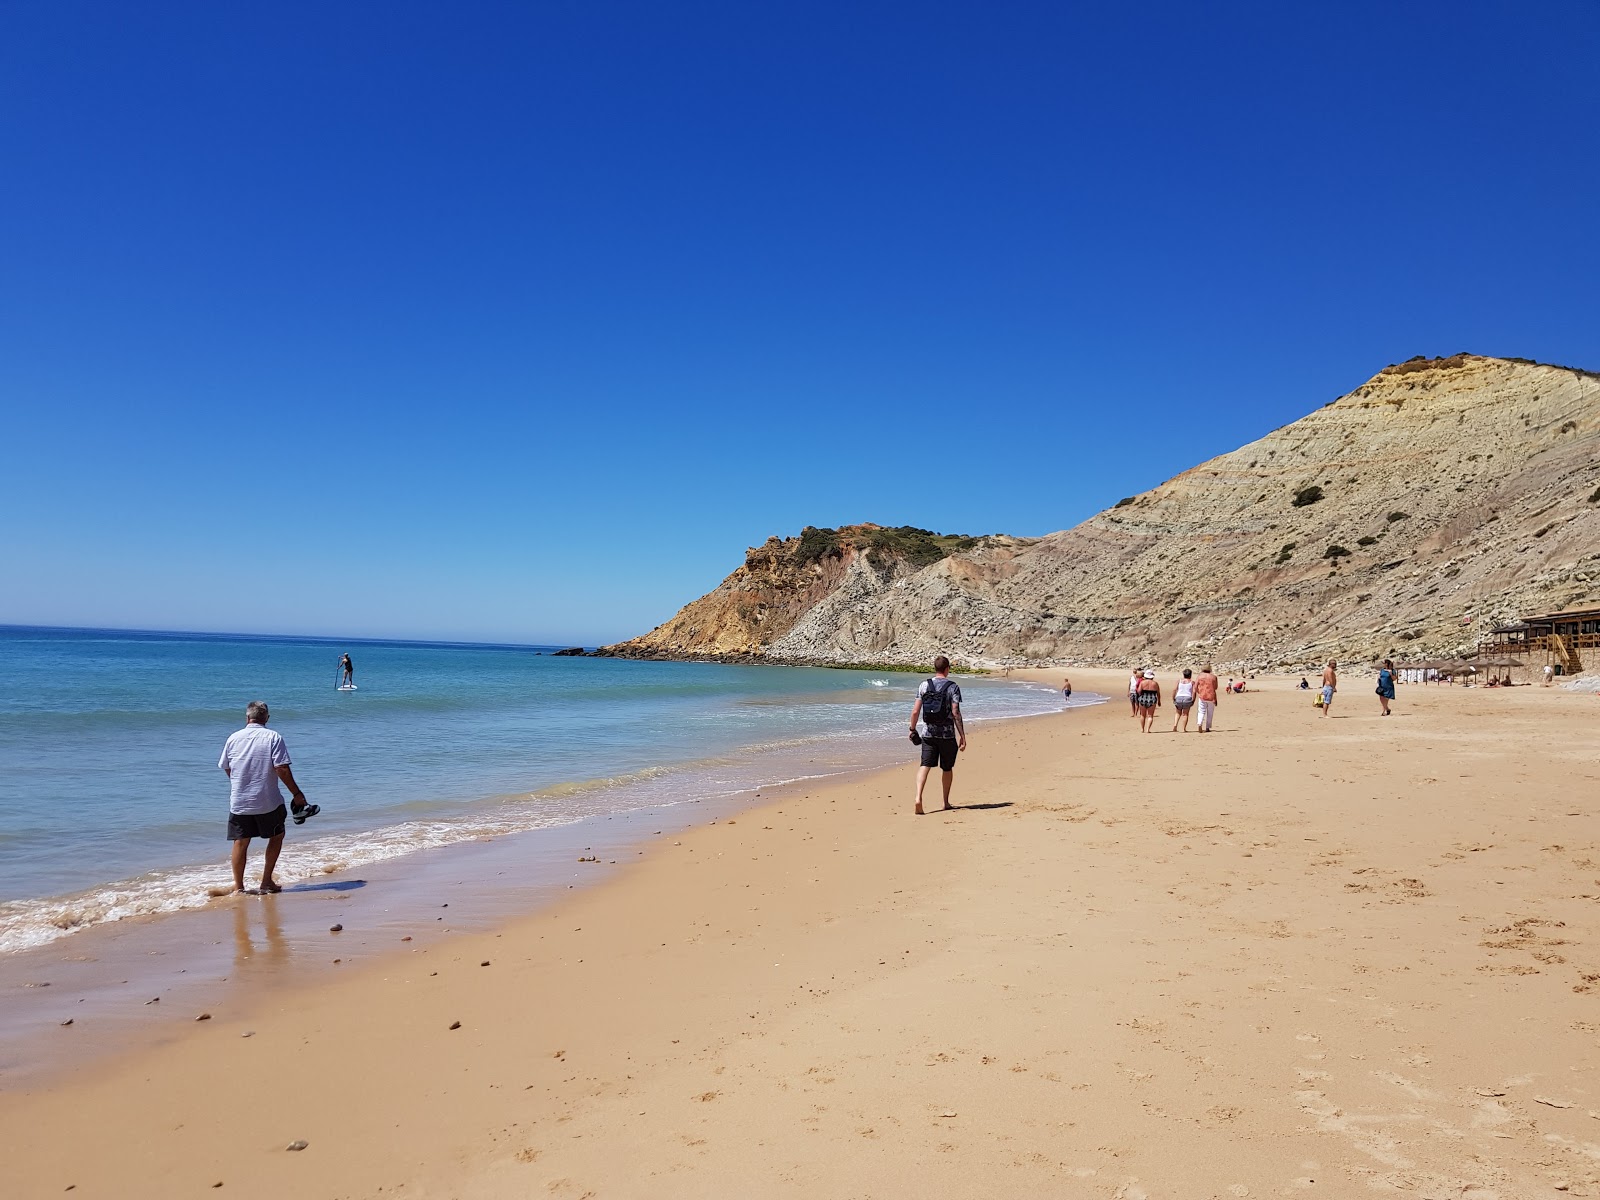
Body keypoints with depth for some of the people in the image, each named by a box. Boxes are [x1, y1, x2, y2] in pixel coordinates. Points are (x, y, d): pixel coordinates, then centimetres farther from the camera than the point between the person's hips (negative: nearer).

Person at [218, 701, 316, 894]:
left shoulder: (233, 738, 2)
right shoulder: (273, 737, -9)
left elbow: (226, 769, 13)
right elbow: (282, 769, -15)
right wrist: (297, 793, -7)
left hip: (239, 802, 3)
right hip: (268, 802, -2)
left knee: (240, 842, 12)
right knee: (276, 836, 16)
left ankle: (238, 886, 14)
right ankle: (266, 881, 15)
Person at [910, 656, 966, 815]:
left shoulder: (924, 685, 2)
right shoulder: (953, 687, -7)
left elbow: (915, 711, 0)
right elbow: (956, 713, -12)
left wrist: (912, 729, 14)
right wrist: (962, 736, -8)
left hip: (928, 733, 2)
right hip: (947, 734, -2)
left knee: (925, 765, -1)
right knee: (947, 768, 13)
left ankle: (918, 797, -22)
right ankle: (946, 803, 25)